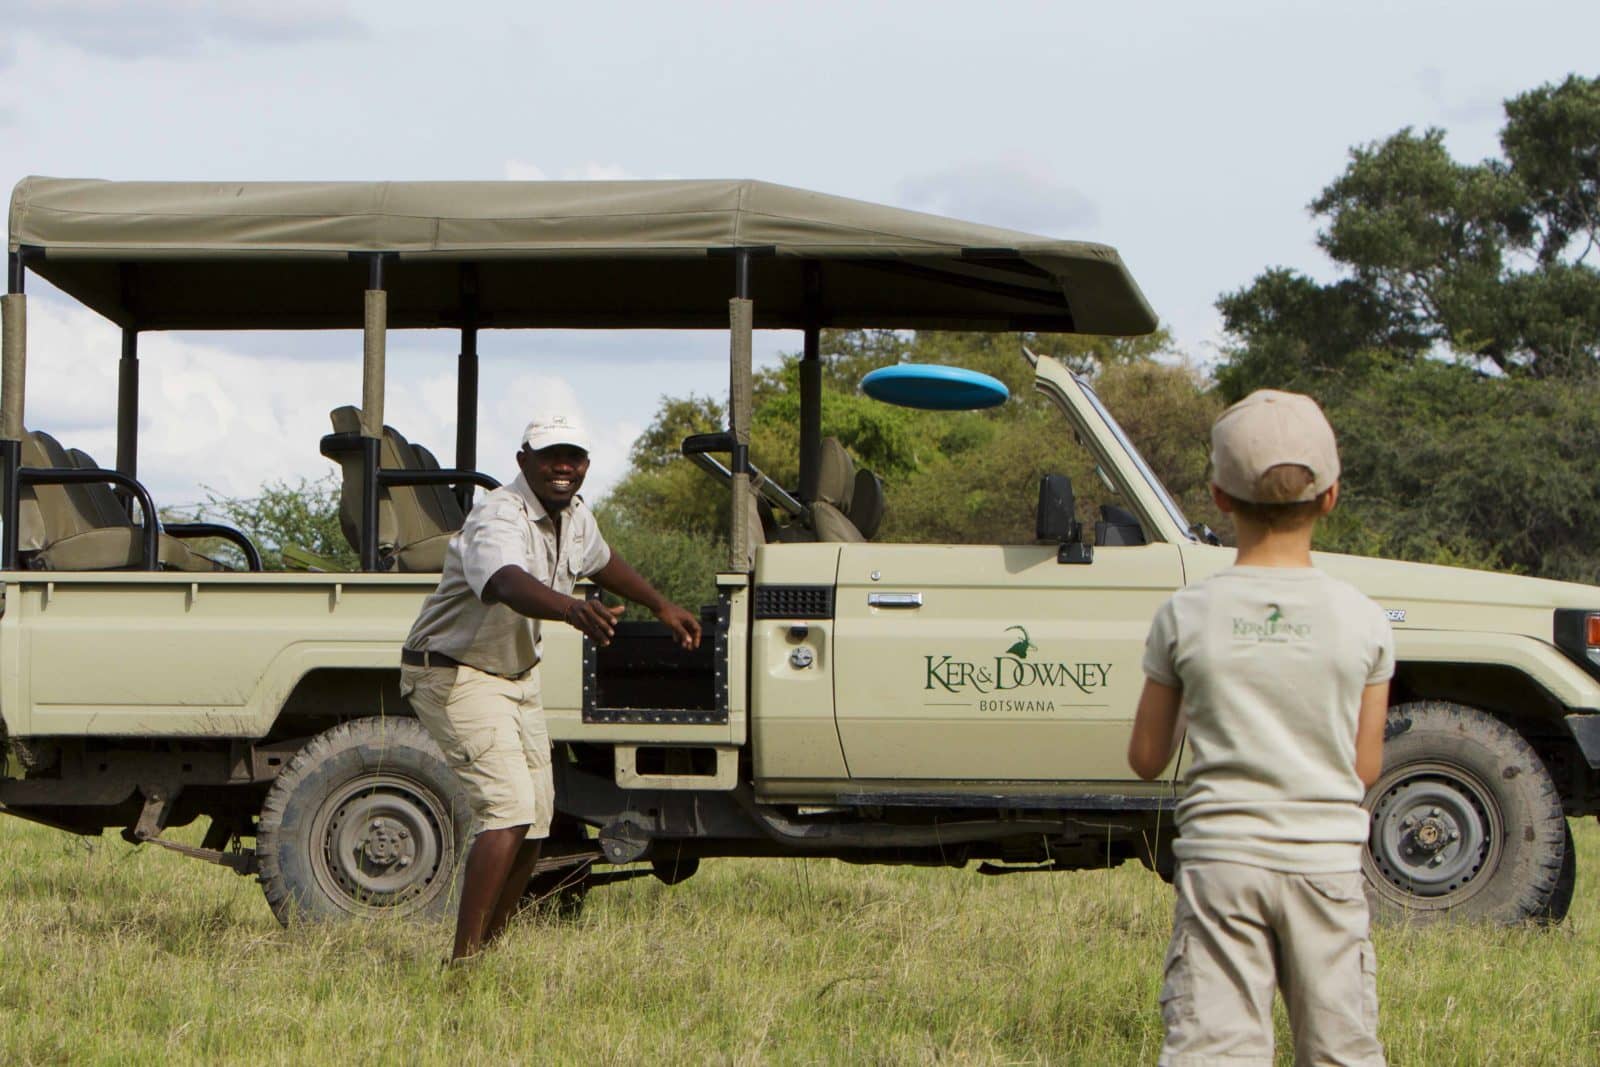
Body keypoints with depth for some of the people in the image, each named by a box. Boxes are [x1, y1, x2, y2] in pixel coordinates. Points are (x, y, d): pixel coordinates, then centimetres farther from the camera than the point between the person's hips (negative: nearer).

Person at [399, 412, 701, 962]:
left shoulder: (574, 515, 1)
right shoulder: (499, 519, -28)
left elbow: (601, 561, 25)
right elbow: (510, 584, -50)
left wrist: (663, 606, 33)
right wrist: (572, 609, -69)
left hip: (517, 674, 10)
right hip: (458, 675, -10)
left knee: (536, 818, 12)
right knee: (508, 808, -22)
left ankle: (488, 946, 24)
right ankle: (463, 960, -24)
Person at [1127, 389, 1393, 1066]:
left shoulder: (1186, 616, -3)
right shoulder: (1363, 622, -2)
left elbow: (1147, 758, 6)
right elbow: (1365, 769, 5)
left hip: (1220, 858, 0)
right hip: (1326, 859, 1)